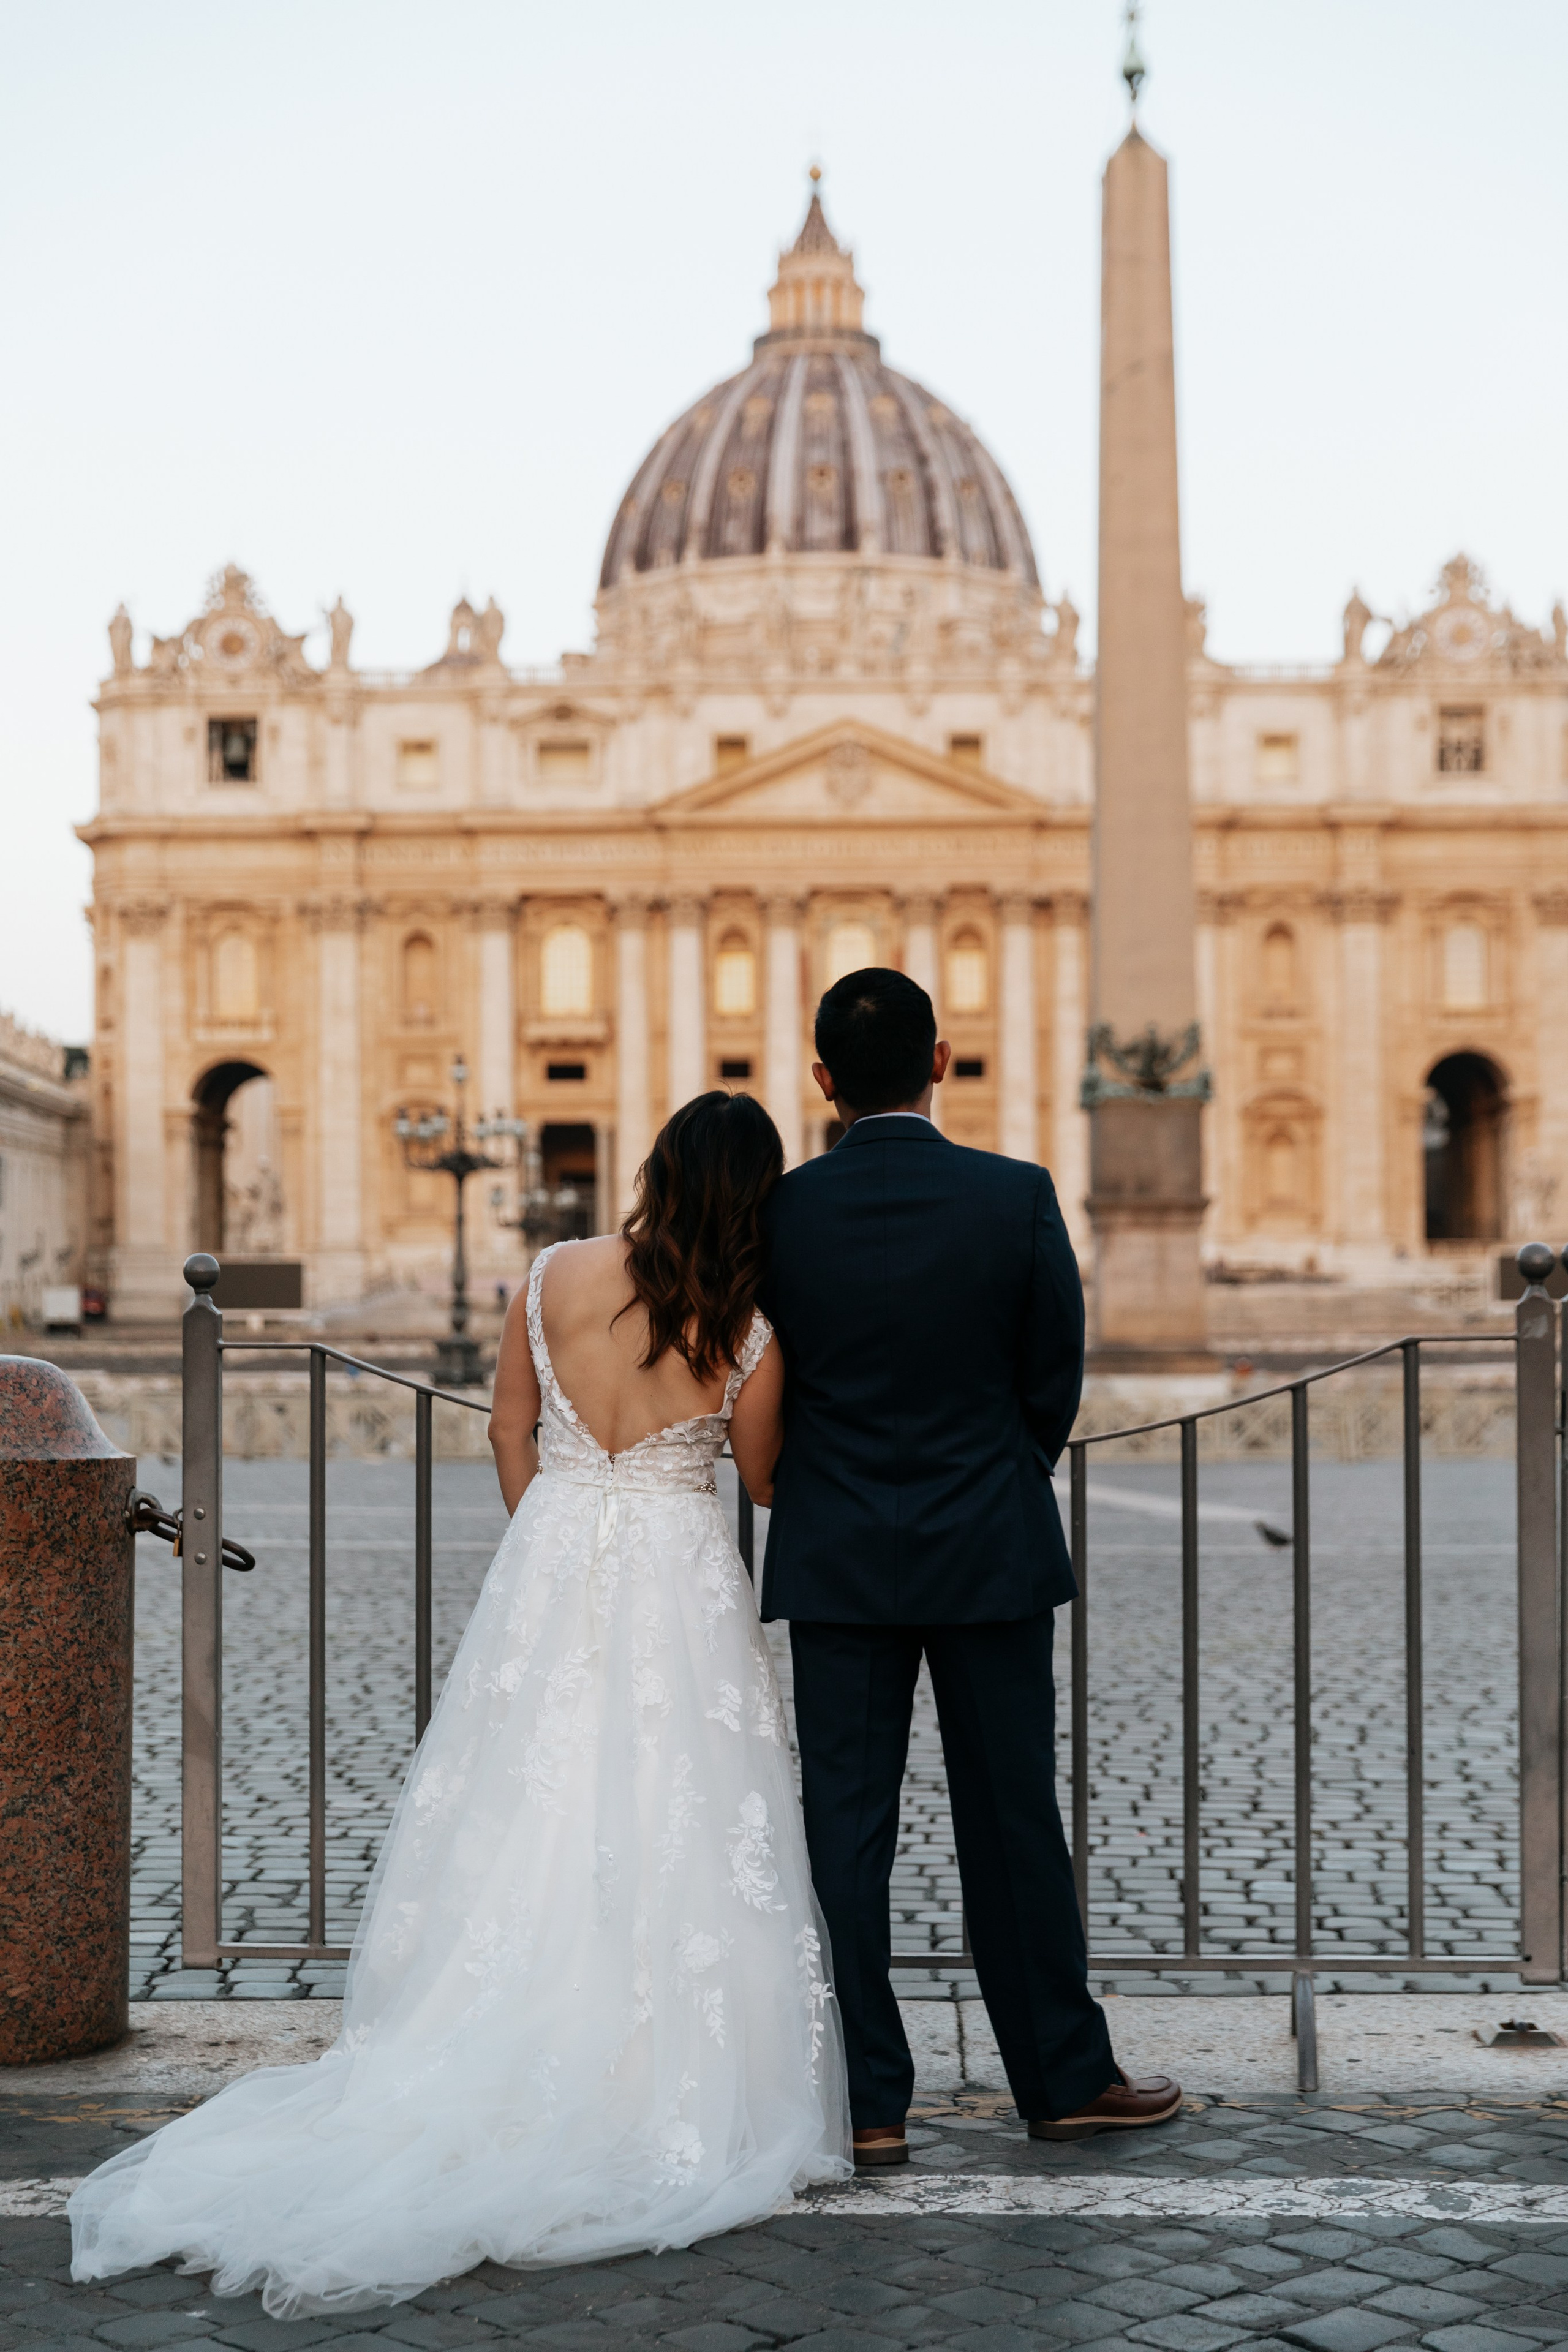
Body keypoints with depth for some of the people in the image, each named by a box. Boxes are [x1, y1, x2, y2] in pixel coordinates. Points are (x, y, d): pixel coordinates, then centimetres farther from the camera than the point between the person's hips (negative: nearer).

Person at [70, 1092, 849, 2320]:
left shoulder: (557, 1276, -4)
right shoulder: (752, 1333, -11)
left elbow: (511, 1430, 7)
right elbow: (764, 1479, 5)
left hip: (549, 1567, 2)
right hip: (681, 1586, -2)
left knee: (529, 1824, 9)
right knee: (672, 1837, 4)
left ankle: (504, 2086, 15)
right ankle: (669, 2097, 10)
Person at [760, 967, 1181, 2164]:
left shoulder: (779, 1211, -7)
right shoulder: (1017, 1197, -9)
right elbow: (1055, 1380, -1)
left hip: (835, 1564, 1)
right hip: (991, 1554, 0)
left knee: (846, 1827, 6)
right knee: (1013, 1818, 9)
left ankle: (868, 2101, 11)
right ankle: (1065, 2075, 21)